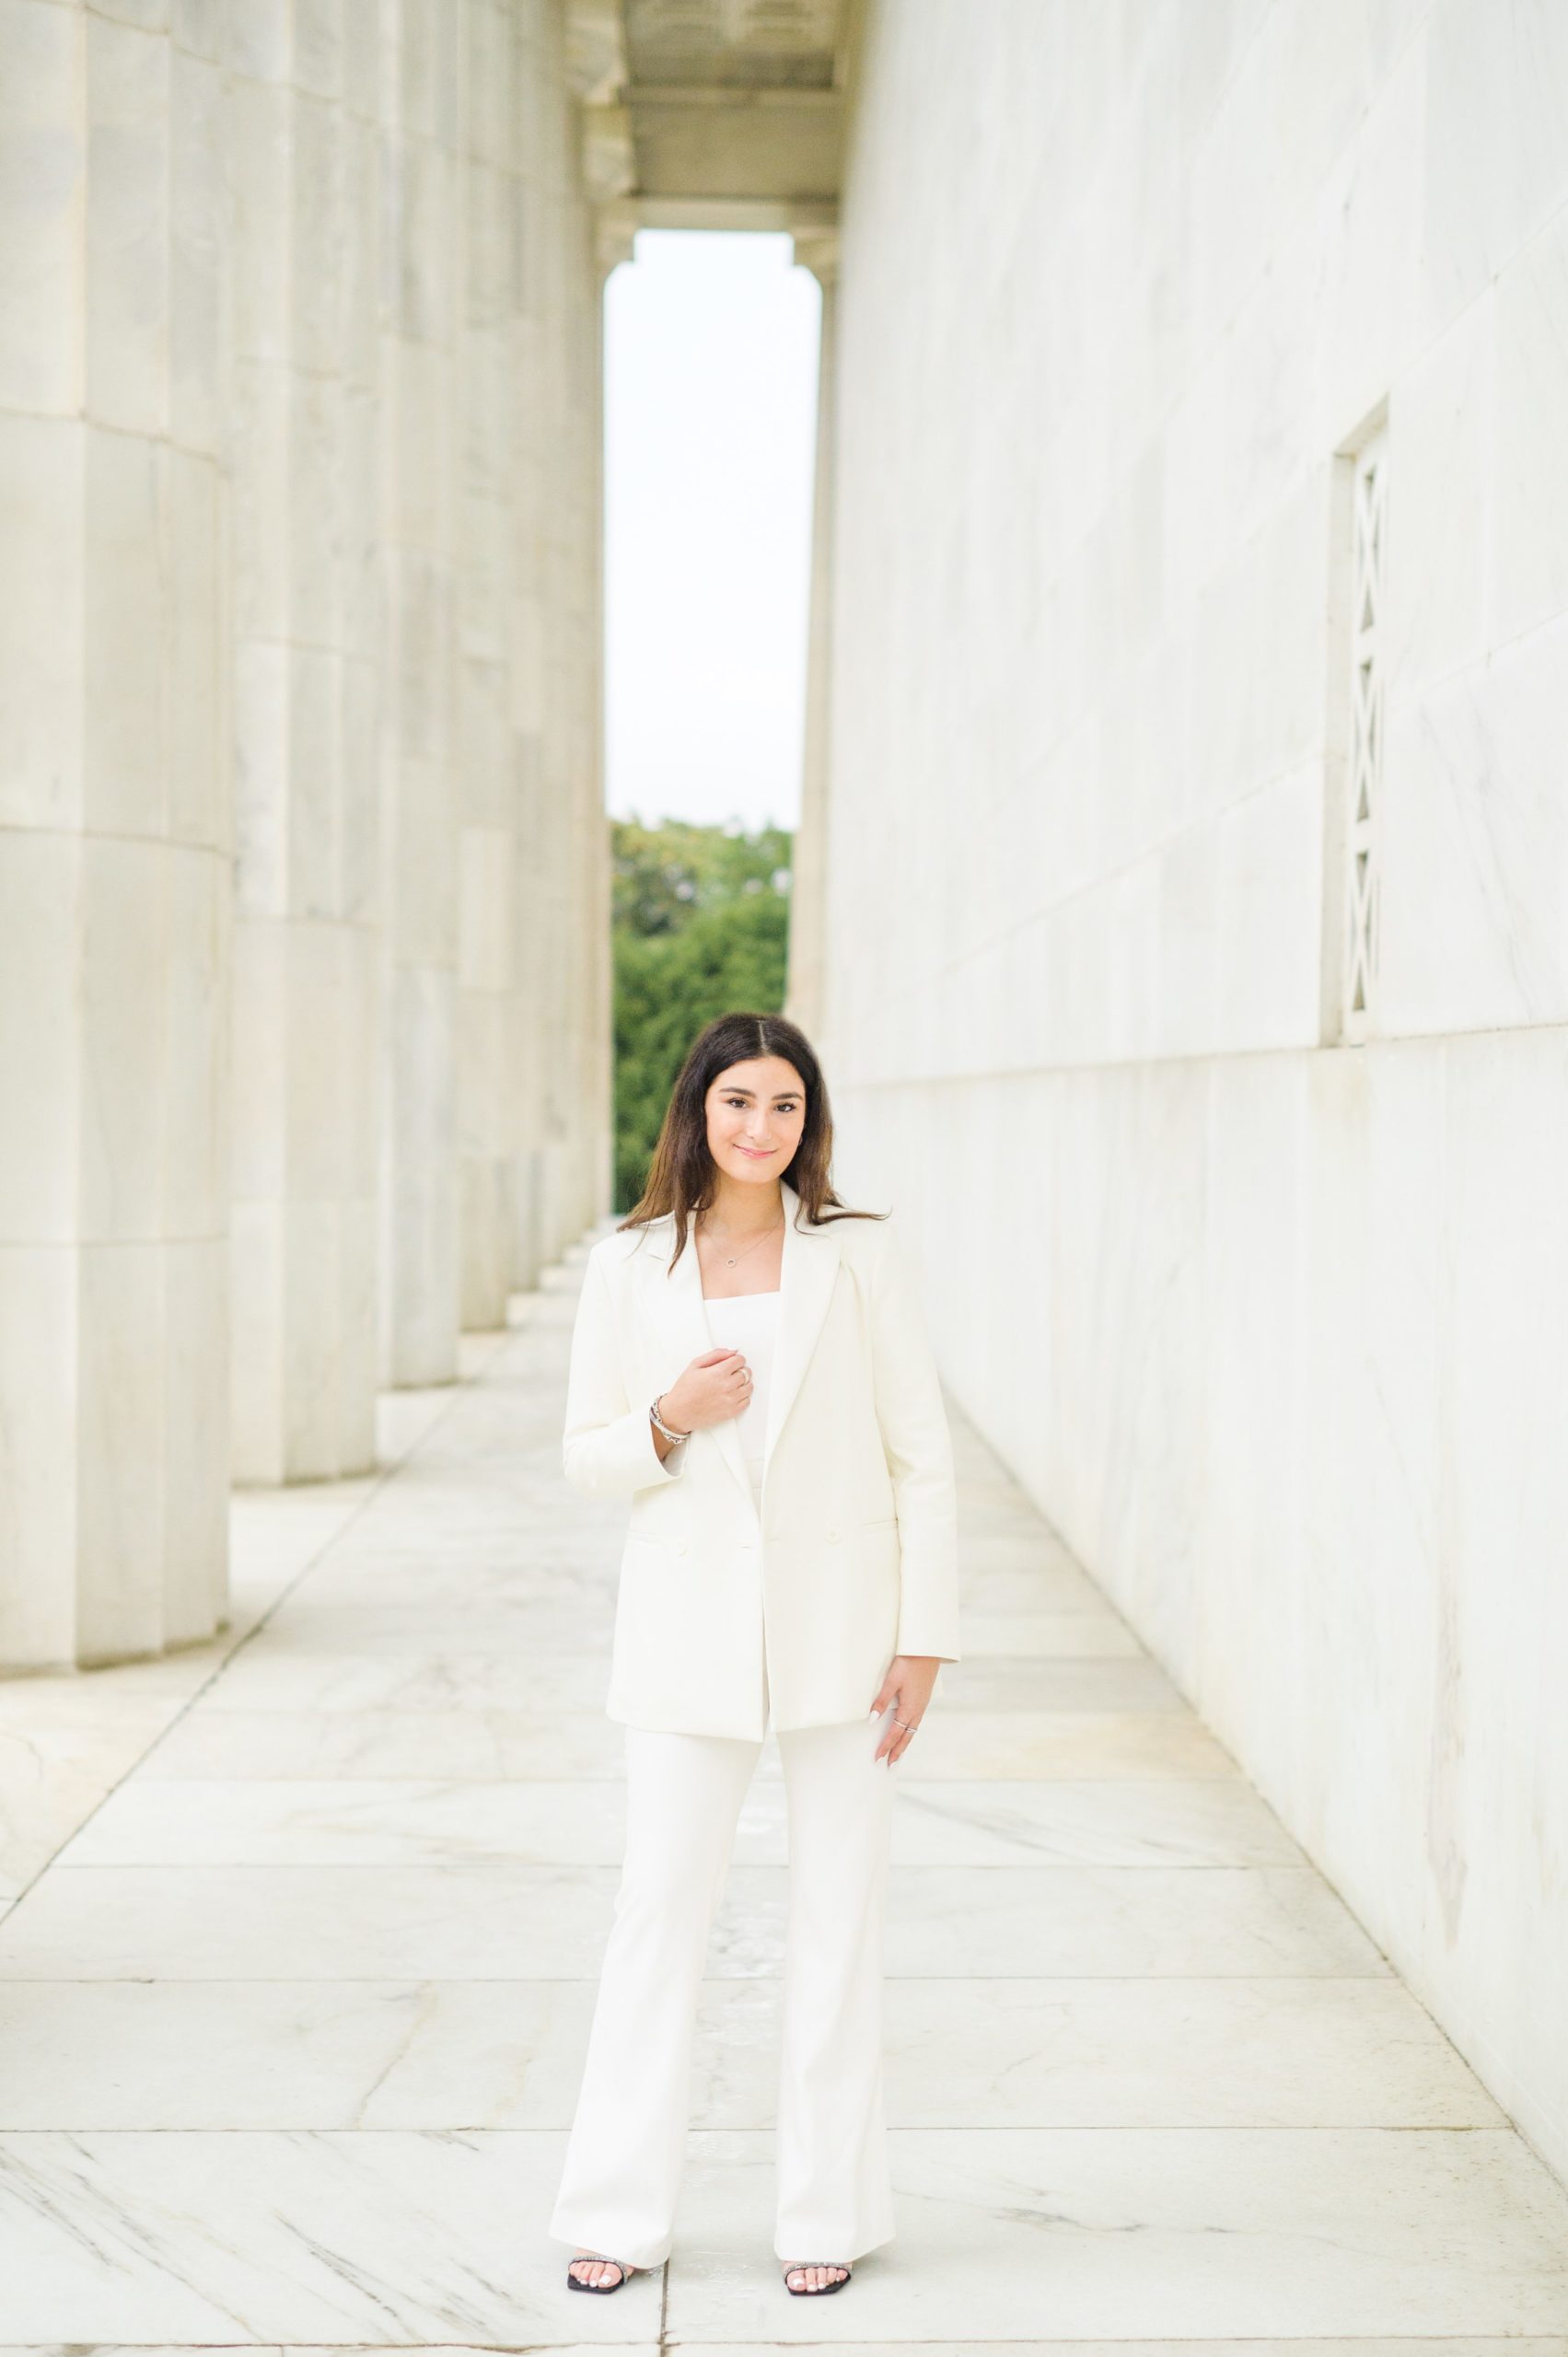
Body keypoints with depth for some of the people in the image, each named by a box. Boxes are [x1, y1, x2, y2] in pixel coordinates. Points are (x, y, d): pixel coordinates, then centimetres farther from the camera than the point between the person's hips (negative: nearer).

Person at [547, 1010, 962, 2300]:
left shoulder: (861, 1255, -3)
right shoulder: (629, 1264, 1)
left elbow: (921, 1455, -1)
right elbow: (588, 1455, 7)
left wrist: (926, 1637, -5)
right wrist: (669, 1420, -14)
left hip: (839, 1623, -1)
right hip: (691, 1626, 1)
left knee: (837, 1917, 7)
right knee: (660, 1907, 3)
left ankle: (828, 2212, 20)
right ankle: (620, 2212, 16)